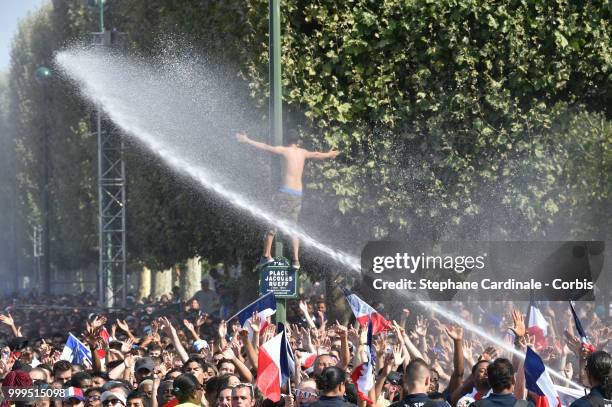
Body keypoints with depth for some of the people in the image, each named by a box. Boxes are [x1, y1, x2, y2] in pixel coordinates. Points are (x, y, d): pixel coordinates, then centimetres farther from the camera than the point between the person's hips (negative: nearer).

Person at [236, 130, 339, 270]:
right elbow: (316, 155, 34)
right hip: (298, 194, 6)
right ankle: (295, 260, 0)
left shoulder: (285, 151, -2)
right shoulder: (303, 153, 14)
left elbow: (265, 147, -3)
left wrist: (247, 141, 3)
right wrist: (328, 155, 55)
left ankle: (267, 255, -6)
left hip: (286, 192, -6)